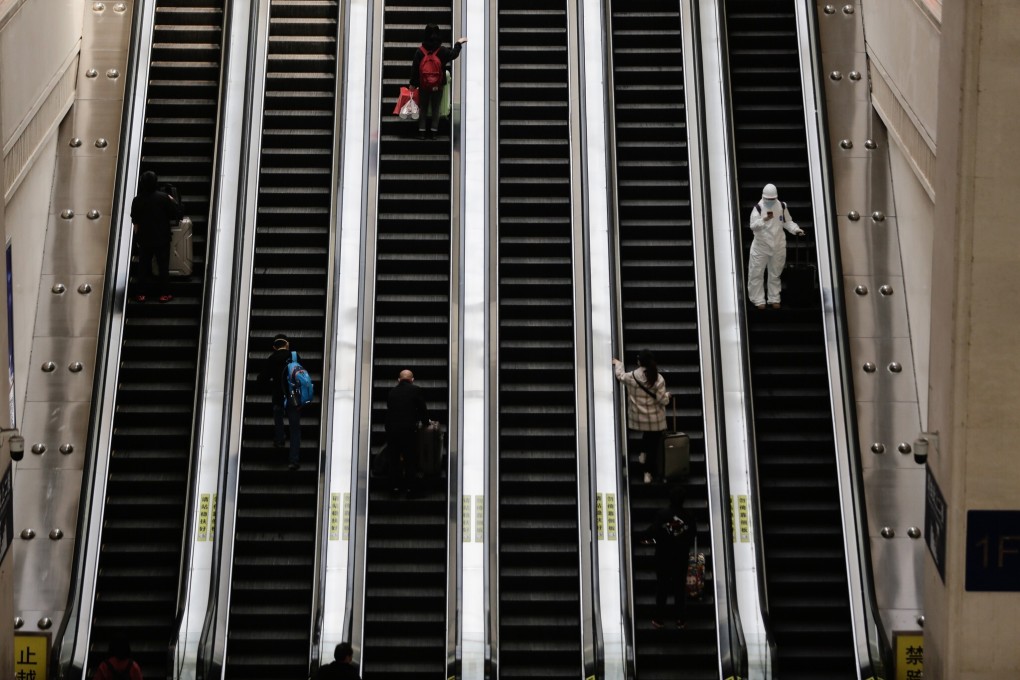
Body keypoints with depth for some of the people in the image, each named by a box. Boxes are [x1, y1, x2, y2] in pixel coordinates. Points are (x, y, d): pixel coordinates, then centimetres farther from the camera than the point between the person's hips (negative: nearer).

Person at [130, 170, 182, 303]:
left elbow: (135, 222, 4)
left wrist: (137, 236, 18)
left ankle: (142, 294, 13)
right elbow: (178, 214, -10)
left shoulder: (137, 200, -4)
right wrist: (172, 201, 4)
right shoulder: (163, 197, -12)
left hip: (144, 239, 2)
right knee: (163, 266, 6)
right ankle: (164, 294, 7)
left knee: (143, 266, 10)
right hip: (162, 239, -2)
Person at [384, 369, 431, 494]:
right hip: (409, 429, -3)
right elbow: (423, 409, 3)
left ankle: (396, 485, 15)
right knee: (410, 459, 7)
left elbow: (389, 409, 16)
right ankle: (409, 486, 8)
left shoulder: (392, 391, 10)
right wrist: (425, 423, 21)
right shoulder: (416, 390, 1)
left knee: (394, 459, 13)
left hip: (391, 428, 3)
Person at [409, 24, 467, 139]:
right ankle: (433, 132, 8)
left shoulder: (419, 51, -11)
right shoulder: (442, 50, -10)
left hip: (423, 85, 0)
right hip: (438, 86, 0)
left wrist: (413, 84, 1)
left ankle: (421, 132, 7)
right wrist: (458, 43, 25)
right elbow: (453, 55, 9)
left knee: (423, 108, 10)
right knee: (436, 108, 9)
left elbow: (414, 68, -7)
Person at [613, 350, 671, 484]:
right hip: (655, 419, -2)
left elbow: (620, 376, 12)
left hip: (639, 418, 2)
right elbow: (663, 400, -15)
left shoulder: (631, 377, -12)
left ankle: (643, 453, 26)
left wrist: (618, 364, 31)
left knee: (646, 434, 36)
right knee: (654, 444, 10)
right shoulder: (658, 379, -17)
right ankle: (649, 473, 14)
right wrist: (667, 395, 8)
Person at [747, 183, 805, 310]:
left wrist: (796, 230, -8)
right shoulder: (758, 208, -13)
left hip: (778, 246, 3)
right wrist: (764, 219, -41)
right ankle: (758, 300, 11)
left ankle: (774, 299, 26)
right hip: (761, 246, -3)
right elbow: (753, 226, -24)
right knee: (756, 273, -1)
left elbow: (787, 222, 9)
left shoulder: (781, 206, -2)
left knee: (775, 274, 14)